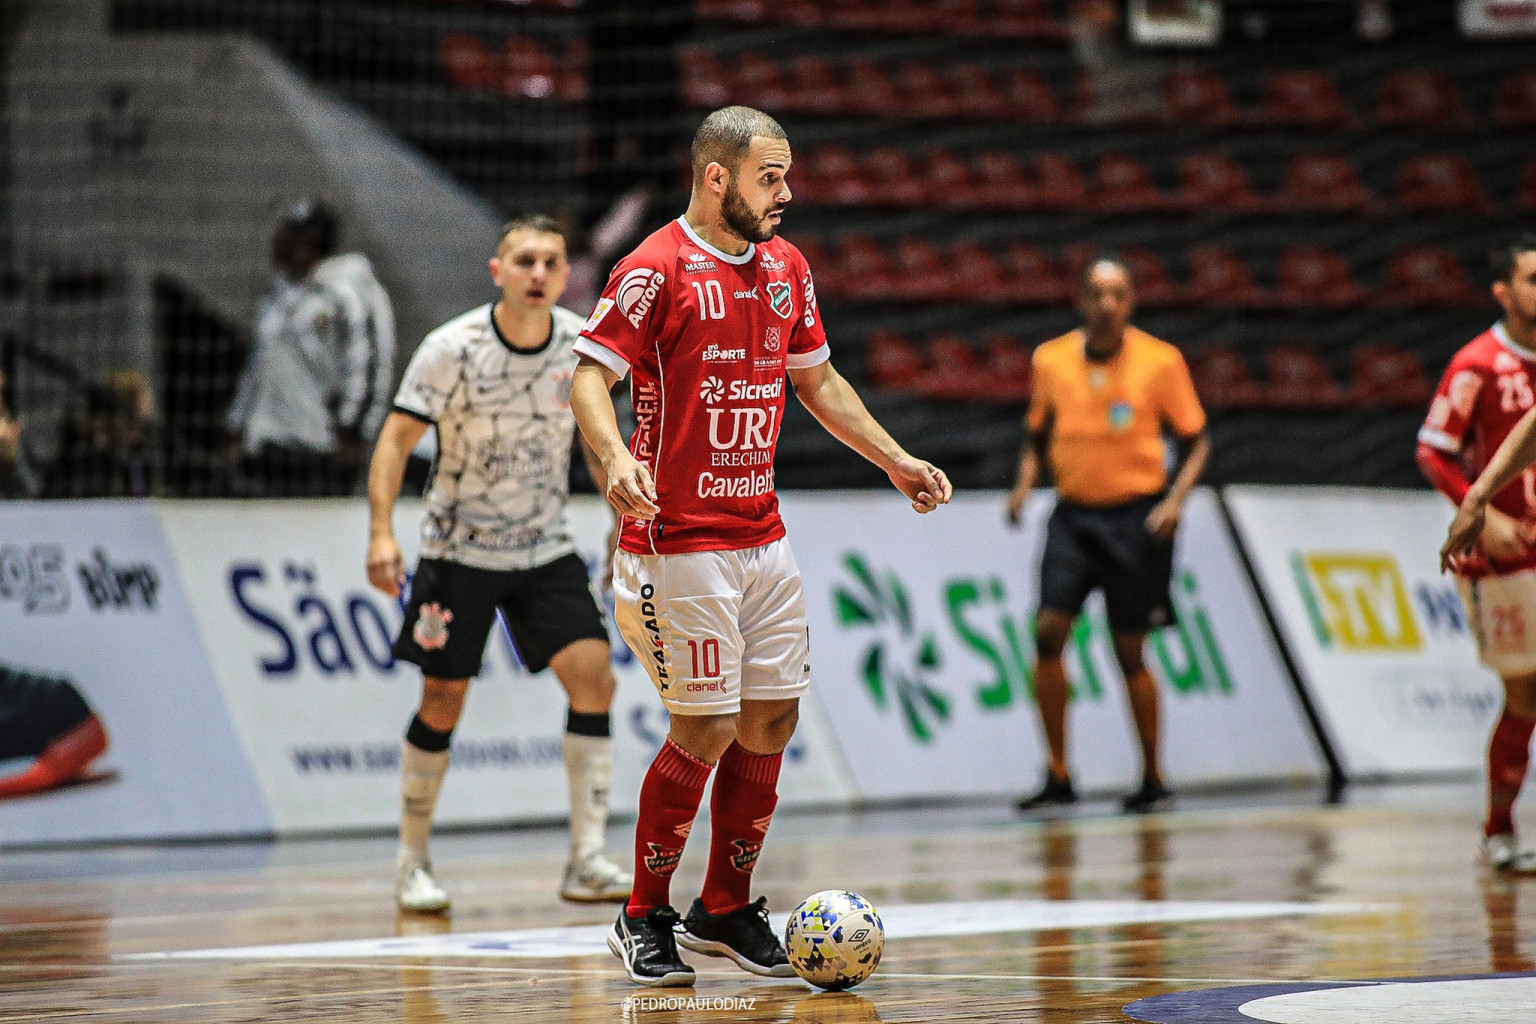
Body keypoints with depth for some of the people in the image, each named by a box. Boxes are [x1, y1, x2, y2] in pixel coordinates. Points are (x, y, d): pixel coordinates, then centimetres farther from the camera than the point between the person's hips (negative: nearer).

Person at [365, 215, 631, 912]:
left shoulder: (583, 346, -4)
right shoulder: (452, 349, -16)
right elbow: (397, 439, -13)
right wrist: (381, 533, -24)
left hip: (546, 550, 3)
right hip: (457, 549, -3)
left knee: (593, 676, -14)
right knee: (442, 703, 1)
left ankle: (587, 860, -10)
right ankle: (413, 863, 18)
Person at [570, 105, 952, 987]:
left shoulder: (786, 267, 11)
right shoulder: (657, 270, -11)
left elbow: (816, 379, 23)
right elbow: (591, 377, -14)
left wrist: (894, 459, 20)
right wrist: (616, 457, -33)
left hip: (763, 538, 7)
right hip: (682, 541, -7)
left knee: (772, 719, 7)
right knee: (706, 731, -8)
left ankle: (727, 911, 21)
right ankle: (644, 919, 7)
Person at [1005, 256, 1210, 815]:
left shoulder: (1161, 361, -6)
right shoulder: (1051, 360, 2)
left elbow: (1195, 440, 1)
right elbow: (1038, 435, 15)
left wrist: (1174, 500, -14)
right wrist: (1025, 483, -3)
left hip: (1137, 514, -2)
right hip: (1074, 512, 2)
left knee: (1129, 651, 0)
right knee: (1049, 630, -13)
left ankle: (1153, 777, 17)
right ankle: (1058, 775, -4)